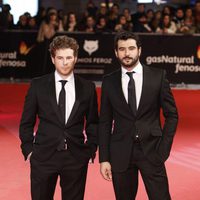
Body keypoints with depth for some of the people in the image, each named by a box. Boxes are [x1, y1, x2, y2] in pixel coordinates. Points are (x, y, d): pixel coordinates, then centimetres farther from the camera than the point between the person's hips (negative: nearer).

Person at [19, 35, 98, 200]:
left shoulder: (87, 87, 3)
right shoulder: (38, 85, 0)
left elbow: (92, 122, 11)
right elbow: (27, 122, 5)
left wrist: (91, 149, 3)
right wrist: (28, 149, -1)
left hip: (76, 157, 1)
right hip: (44, 156, -1)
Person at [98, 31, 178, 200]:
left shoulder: (158, 76, 0)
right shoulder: (109, 81, 3)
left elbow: (171, 114, 3)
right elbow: (105, 122, 5)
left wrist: (163, 149, -5)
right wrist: (104, 159, 0)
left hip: (151, 151, -1)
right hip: (121, 153, 1)